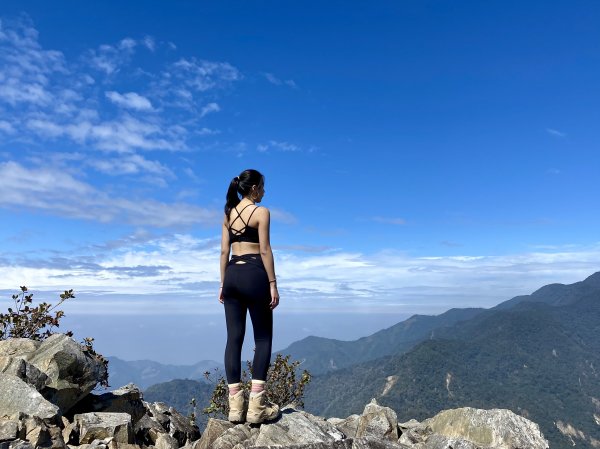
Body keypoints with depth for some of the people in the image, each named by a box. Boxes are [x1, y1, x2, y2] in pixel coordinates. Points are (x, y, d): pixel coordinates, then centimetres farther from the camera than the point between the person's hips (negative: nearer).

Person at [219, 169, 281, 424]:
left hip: (233, 275, 6)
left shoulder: (228, 213, 14)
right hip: (254, 274, -6)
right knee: (263, 338, 2)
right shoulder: (261, 212, -4)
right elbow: (265, 250, -10)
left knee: (234, 338, 6)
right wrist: (273, 284, -8)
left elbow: (224, 251, 12)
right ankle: (256, 404, -1)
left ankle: (235, 404, 9)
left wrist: (223, 283, 15)